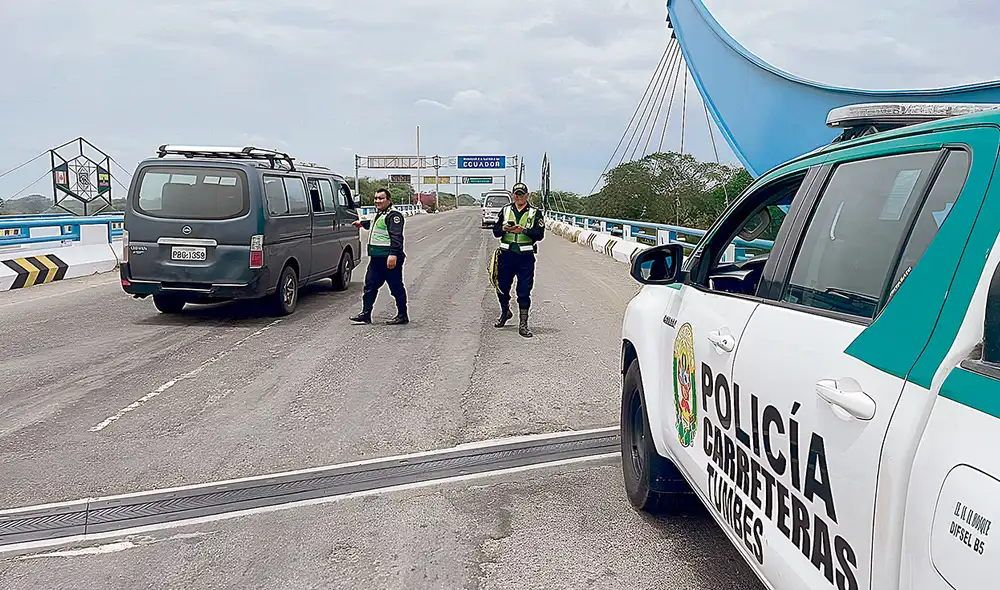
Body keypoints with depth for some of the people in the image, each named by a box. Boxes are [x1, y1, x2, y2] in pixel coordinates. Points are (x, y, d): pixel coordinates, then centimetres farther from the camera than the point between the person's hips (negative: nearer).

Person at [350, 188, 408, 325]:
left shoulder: (393, 215, -13)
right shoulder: (378, 214, 19)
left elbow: (396, 236, -23)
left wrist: (393, 254, -31)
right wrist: (362, 223, 57)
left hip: (389, 258, -10)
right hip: (376, 258, 10)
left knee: (396, 288, -1)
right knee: (370, 285, 10)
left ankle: (402, 315, 7)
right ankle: (365, 314, 16)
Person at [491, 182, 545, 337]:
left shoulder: (535, 213, 4)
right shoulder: (505, 210, 12)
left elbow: (539, 234, -5)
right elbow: (495, 231, 10)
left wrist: (524, 230, -19)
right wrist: (504, 229, -11)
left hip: (526, 256, -3)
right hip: (507, 254, 3)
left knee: (524, 292, -4)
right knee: (502, 287, 12)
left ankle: (523, 325, 1)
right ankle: (505, 312, 40)